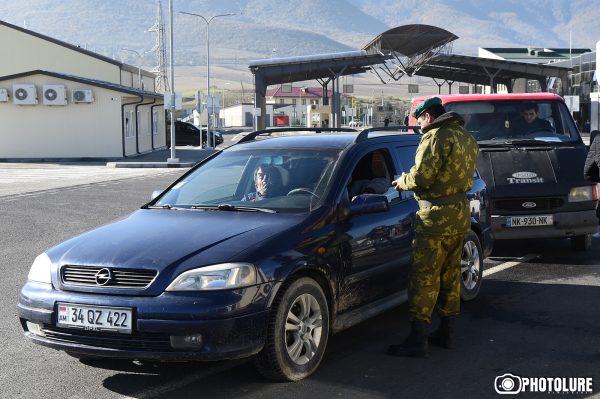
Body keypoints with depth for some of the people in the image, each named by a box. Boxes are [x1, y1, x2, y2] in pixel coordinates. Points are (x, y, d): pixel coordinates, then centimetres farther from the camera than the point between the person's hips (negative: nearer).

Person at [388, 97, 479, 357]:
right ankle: (447, 333, 24)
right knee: (450, 275, 16)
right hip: (461, 214, 9)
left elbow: (422, 177, -19)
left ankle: (418, 341, -7)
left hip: (436, 217, -9)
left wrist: (403, 182, 2)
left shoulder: (436, 137, -13)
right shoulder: (467, 138, 15)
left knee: (424, 277, -6)